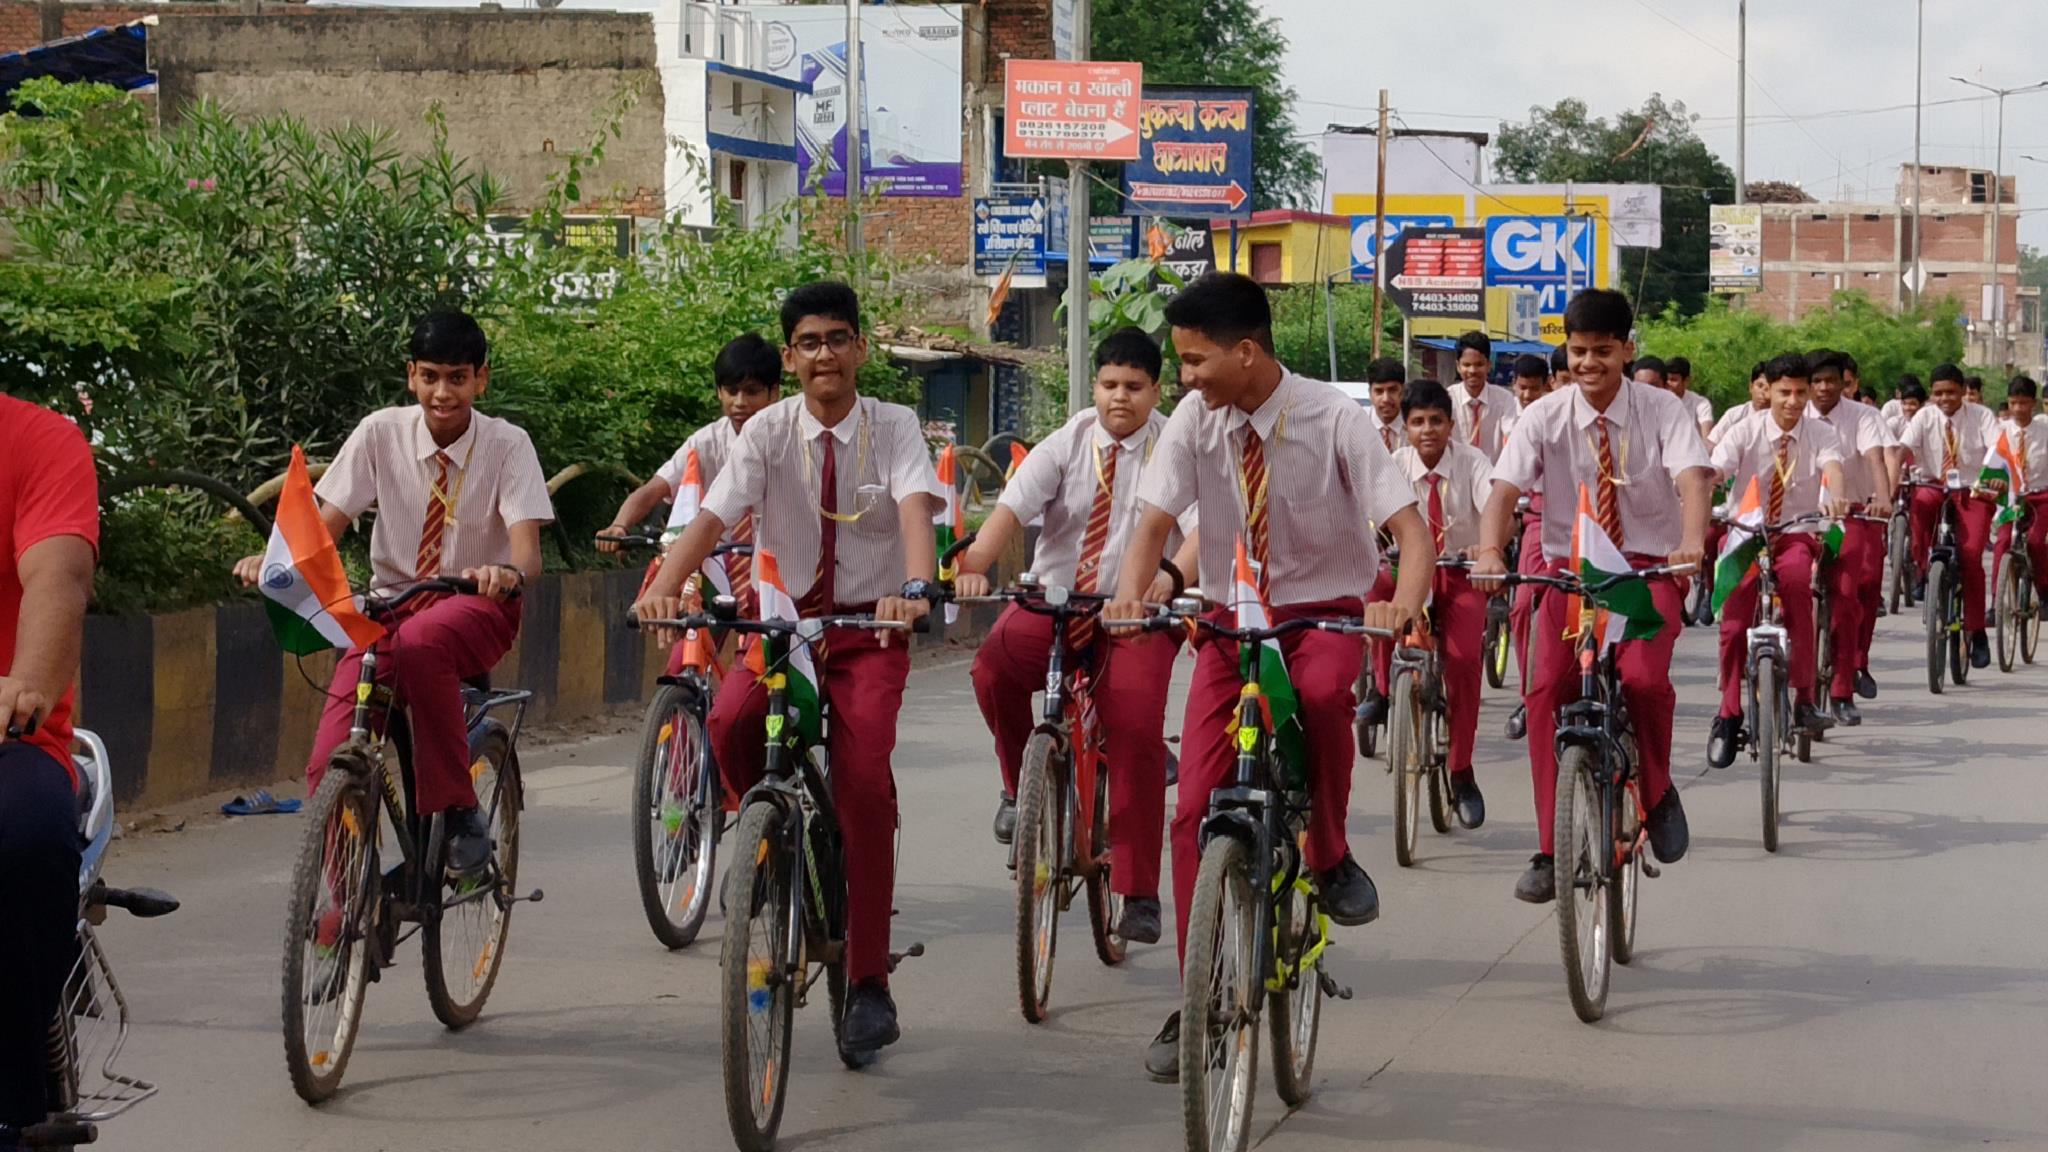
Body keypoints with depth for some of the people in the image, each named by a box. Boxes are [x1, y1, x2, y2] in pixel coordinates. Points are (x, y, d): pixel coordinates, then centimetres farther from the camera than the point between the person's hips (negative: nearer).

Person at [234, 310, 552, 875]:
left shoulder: (507, 445, -9)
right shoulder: (381, 433, -4)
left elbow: (528, 549, -20)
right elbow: (325, 527, -8)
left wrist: (509, 573, -45)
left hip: (475, 606, -2)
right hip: (390, 606, 2)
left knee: (421, 641, -40)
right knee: (331, 766, -19)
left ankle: (460, 812, -26)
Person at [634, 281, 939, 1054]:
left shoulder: (894, 428, -5)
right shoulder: (769, 432, -2)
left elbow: (916, 509, -23)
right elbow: (713, 516, -16)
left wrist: (914, 587, -45)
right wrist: (664, 584, -36)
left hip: (867, 628, -1)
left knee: (864, 780, -21)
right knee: (731, 718, -31)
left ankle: (868, 984, -12)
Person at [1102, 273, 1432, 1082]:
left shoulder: (1332, 421, -16)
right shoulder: (1196, 422, -7)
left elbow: (1409, 526, -20)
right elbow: (1155, 521, -10)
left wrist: (1404, 604, -40)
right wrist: (1129, 590, -31)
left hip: (1324, 614, -3)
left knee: (1322, 692, -39)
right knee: (1195, 812, -6)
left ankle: (1330, 857, -13)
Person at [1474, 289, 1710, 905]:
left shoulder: (1662, 411, -5)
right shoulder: (1545, 418, -2)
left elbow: (1693, 478, -21)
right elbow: (1504, 490, -14)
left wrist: (1692, 540, -43)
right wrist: (1489, 551, -35)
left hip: (1649, 566, -2)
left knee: (1645, 679, -28)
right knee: (1545, 691, -19)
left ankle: (1657, 792, 4)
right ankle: (1550, 849, -11)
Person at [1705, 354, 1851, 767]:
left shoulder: (1820, 434, -2)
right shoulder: (1747, 432, -4)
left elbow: (1833, 467, -23)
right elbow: (1714, 470, -19)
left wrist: (1835, 497, -47)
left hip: (1795, 535, -1)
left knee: (1795, 577, -35)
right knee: (1734, 626, -17)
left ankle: (1804, 698, -28)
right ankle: (1728, 716, 1)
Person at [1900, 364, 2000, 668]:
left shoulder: (1981, 416, -4)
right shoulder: (1925, 417, -1)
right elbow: (1904, 447, -15)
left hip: (1973, 492, -1)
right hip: (1935, 487, 1)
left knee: (1971, 555, -18)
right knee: (1920, 503, -37)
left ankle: (1977, 633, -6)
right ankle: (1925, 571, -17)